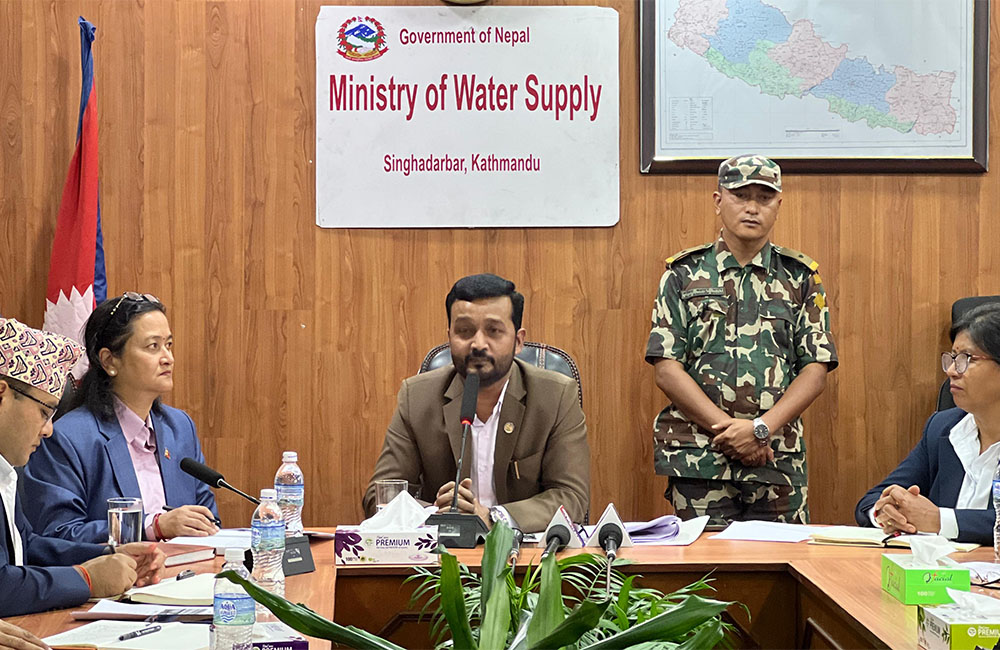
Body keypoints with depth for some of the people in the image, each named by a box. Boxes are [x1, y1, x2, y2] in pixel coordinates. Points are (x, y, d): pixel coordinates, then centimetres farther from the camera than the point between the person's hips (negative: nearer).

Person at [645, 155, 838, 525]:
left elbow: (816, 369, 2)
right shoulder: (684, 274, 6)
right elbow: (666, 368, -1)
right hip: (698, 462, -1)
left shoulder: (800, 279, 9)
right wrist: (728, 427, -10)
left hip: (779, 462, 1)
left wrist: (760, 428, -12)